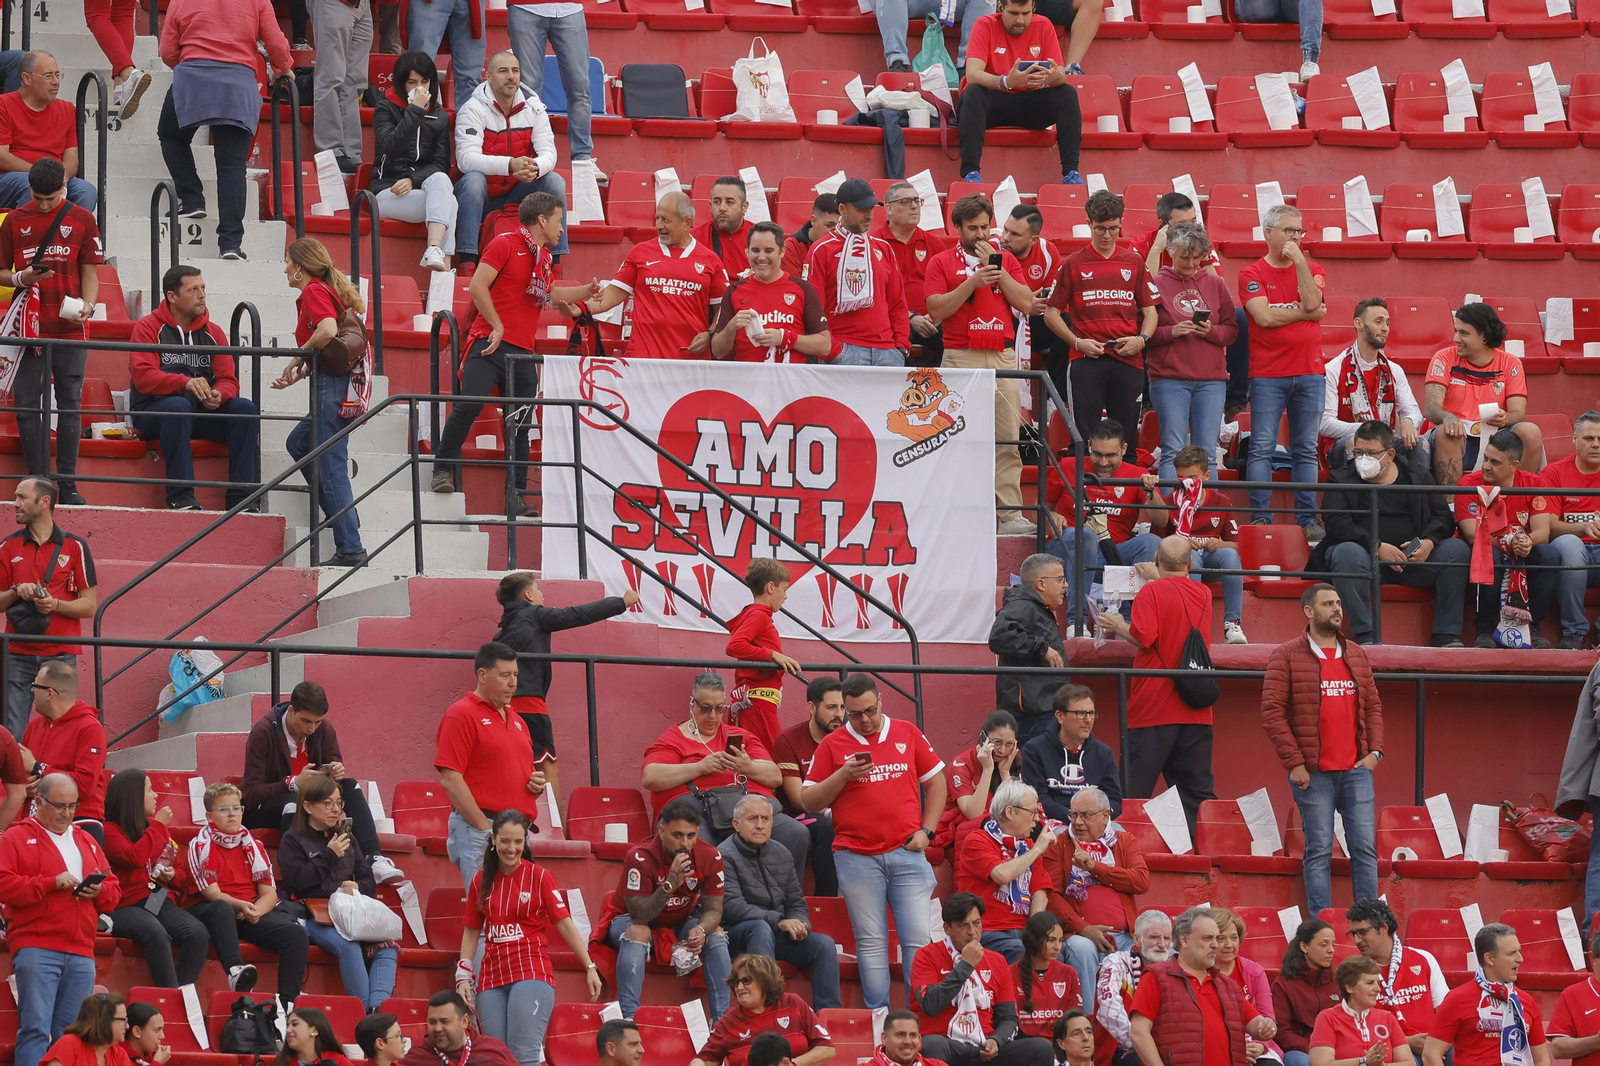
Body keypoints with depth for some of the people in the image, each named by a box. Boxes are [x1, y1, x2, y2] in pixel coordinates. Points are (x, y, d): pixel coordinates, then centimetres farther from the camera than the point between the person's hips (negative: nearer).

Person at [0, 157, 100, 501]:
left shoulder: (81, 220, 5)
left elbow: (90, 272, 7)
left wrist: (87, 304, -12)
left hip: (69, 329, -1)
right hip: (29, 327, 1)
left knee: (70, 404, 1)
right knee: (28, 405, -1)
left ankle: (67, 482, 5)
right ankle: (38, 482, 4)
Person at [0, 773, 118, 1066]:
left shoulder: (87, 843, 22)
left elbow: (114, 891, 22)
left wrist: (99, 891, -1)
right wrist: (51, 884, -14)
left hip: (81, 953, 5)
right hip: (36, 949, -5)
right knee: (35, 1030, -13)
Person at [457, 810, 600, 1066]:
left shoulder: (539, 877, 0)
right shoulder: (481, 881, 10)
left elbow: (565, 924, -1)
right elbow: (471, 931, 14)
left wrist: (590, 967, -6)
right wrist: (463, 977, 6)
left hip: (532, 976, -4)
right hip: (492, 978, 4)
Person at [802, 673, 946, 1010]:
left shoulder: (908, 734, 10)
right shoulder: (832, 745, 6)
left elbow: (935, 781, 17)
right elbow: (809, 802, 6)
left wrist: (925, 831, 6)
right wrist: (843, 775, -10)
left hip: (907, 853, 1)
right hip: (857, 856, -1)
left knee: (918, 937, -4)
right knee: (871, 942, -1)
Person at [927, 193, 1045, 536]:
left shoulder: (1006, 260, 16)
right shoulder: (941, 263, 7)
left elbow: (1026, 304, 5)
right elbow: (936, 311, -4)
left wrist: (997, 269, -2)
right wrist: (973, 282, -11)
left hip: (1003, 357, 2)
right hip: (961, 358, -2)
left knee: (1008, 439, -2)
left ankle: (1011, 515, -3)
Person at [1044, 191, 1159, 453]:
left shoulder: (1134, 263, 11)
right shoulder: (1073, 264, 6)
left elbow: (1149, 311, 14)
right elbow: (1052, 314, 7)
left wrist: (1141, 339, -6)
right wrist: (1077, 342, -7)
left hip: (1128, 361, 2)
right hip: (1086, 362, -2)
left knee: (1126, 441, 2)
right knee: (1084, 436, -5)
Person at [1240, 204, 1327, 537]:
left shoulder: (1313, 270, 11)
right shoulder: (1252, 274, 2)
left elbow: (1313, 304, -8)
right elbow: (1264, 316, -10)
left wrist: (1299, 261, -9)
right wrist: (1305, 313, -3)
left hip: (1309, 372, 3)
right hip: (1267, 374, -3)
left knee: (1306, 450, 5)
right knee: (1262, 448, -5)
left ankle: (1307, 518, 7)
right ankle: (1260, 517, -3)